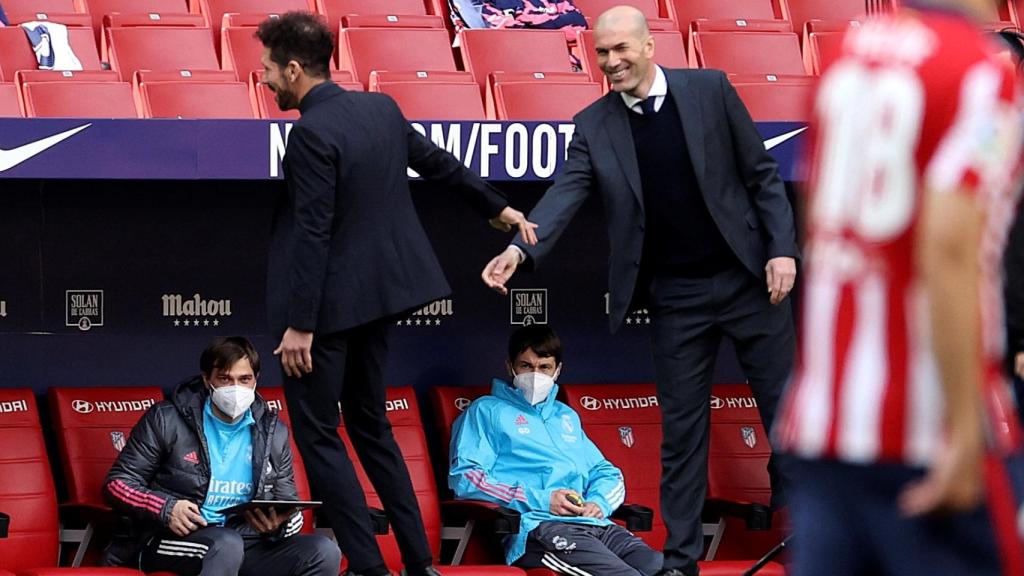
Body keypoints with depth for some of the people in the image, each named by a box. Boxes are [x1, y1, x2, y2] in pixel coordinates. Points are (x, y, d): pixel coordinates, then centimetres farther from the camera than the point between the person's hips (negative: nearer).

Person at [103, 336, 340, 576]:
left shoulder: (274, 433, 13)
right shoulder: (167, 420, 2)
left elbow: (290, 509, 17)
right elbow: (117, 483, 2)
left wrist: (278, 526, -10)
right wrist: (166, 509, -18)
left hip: (246, 542, 4)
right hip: (173, 542, -4)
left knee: (324, 553, -21)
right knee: (227, 544, -38)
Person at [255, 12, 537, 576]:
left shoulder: (311, 133, -20)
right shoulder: (380, 108, 5)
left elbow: (313, 233, -22)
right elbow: (438, 162, 18)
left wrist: (299, 325, -19)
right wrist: (498, 207, 34)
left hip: (328, 302, -9)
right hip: (376, 292, 9)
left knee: (316, 433, 1)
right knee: (369, 425, 18)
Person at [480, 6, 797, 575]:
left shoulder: (709, 89, -4)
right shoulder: (593, 125, -1)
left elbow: (761, 174, 0)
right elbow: (565, 193, -13)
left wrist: (782, 248, -10)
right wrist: (520, 249, -31)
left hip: (747, 278, -1)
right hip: (676, 296, 1)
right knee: (681, 427, 5)